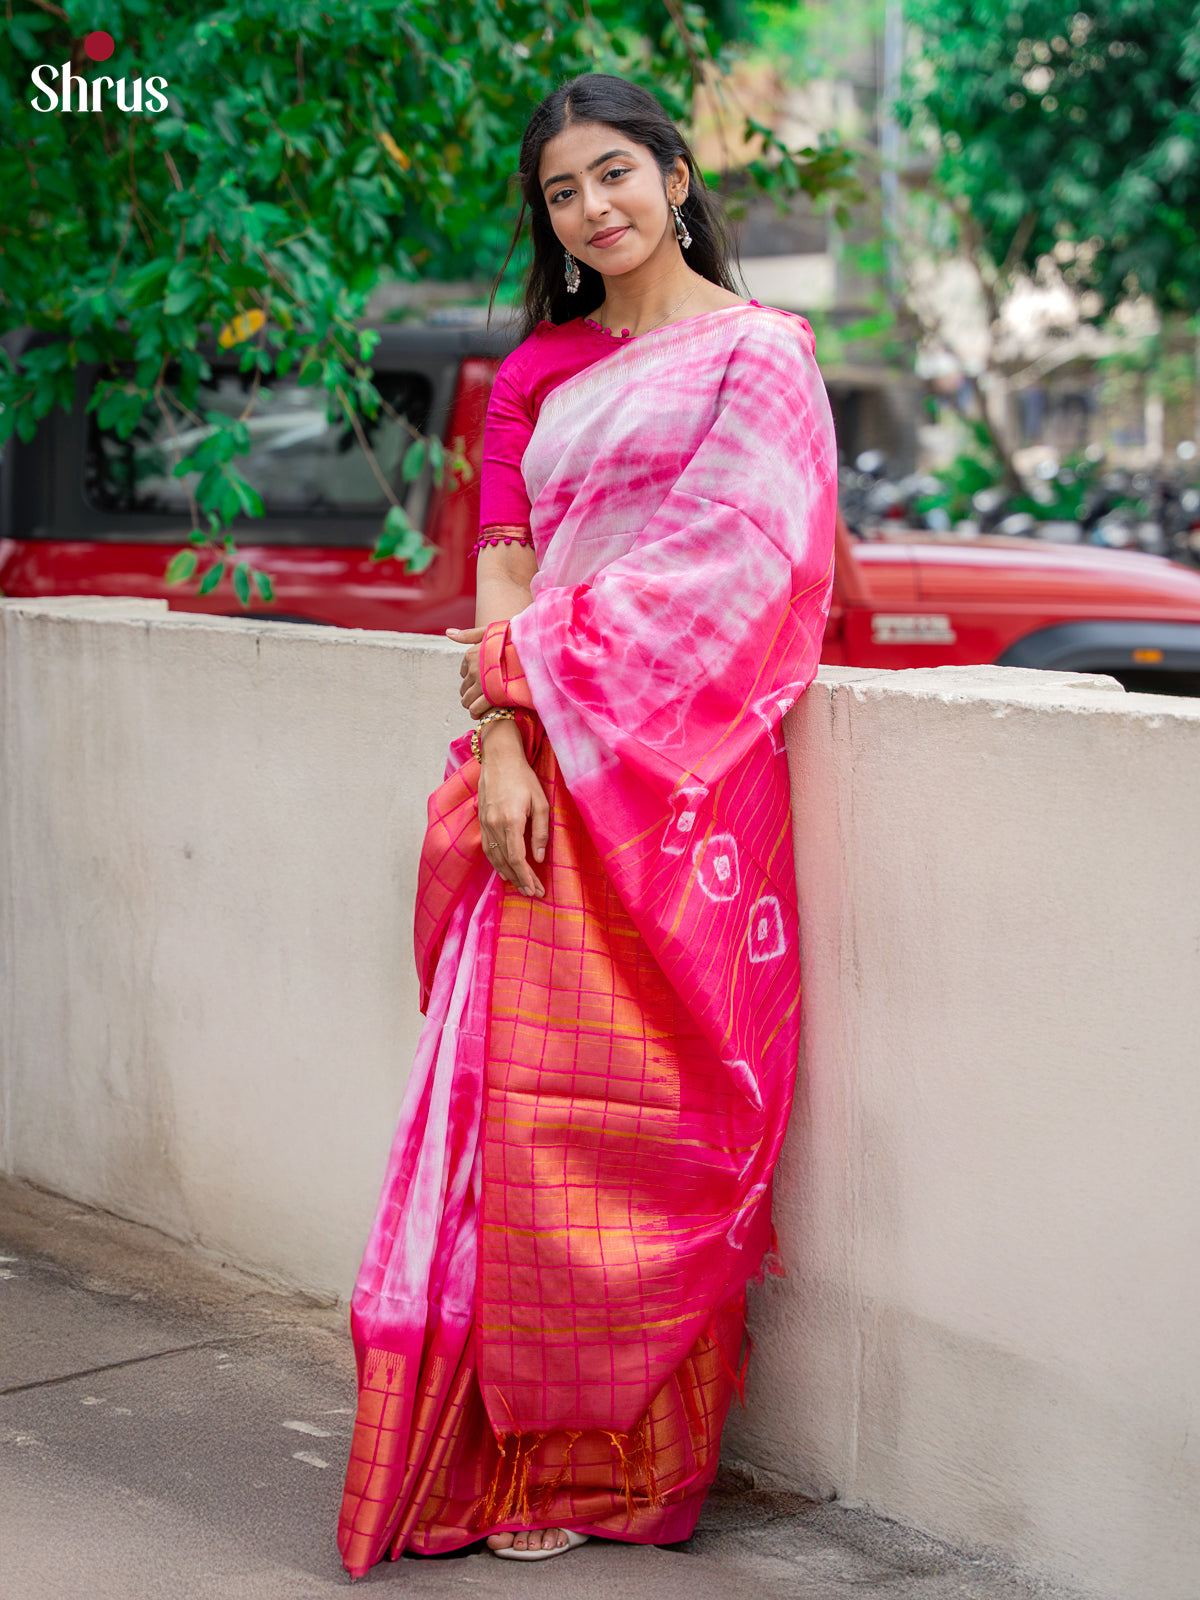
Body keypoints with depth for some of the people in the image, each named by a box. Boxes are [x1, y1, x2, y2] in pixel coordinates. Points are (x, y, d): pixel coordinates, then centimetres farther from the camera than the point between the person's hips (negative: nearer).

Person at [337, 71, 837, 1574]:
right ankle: (522, 1451, 8)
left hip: (673, 778, -5)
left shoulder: (756, 354, 2)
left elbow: (720, 565, -9)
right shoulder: (537, 370, 19)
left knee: (638, 1113, -3)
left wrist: (529, 658, -7)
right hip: (544, 782, 5)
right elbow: (503, 565, 10)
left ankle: (625, 1463, 7)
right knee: (523, 1108, 1)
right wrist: (500, 741, -7)